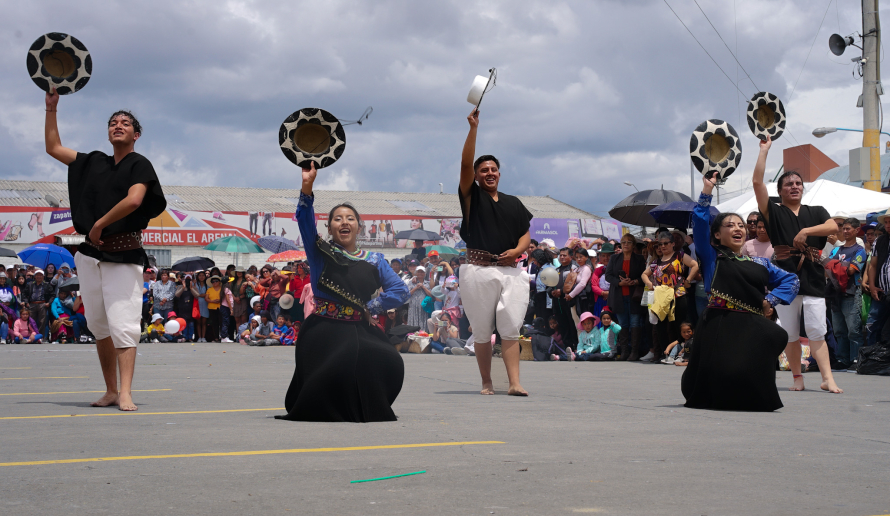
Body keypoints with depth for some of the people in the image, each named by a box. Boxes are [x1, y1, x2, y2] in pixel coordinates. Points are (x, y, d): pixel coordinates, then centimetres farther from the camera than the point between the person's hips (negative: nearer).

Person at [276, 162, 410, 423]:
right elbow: (305, 220, -12)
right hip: (323, 331, -3)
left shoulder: (374, 260, 13)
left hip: (359, 330, 3)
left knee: (390, 362, -21)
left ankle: (368, 408, 6)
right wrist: (307, 187, -26)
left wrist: (371, 307, -4)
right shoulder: (320, 252, 5)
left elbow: (400, 291, 7)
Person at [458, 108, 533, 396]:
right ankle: (486, 383, 13)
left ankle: (514, 383, -10)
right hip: (478, 271, -2)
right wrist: (473, 129, -15)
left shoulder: (513, 203, 17)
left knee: (511, 329, -7)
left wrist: (517, 250, -5)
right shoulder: (472, 196, 6)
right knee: (482, 332, 3)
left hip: (510, 272, 2)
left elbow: (526, 234, 17)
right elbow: (465, 163, -7)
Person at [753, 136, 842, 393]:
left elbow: (833, 227, -4)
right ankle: (797, 377, 12)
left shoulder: (816, 212, 14)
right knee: (790, 333, 3)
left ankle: (827, 378, -9)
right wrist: (764, 150, -1)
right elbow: (757, 182, -3)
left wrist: (806, 231, -13)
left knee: (817, 331, -6)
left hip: (813, 280, 1)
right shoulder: (774, 212, 7)